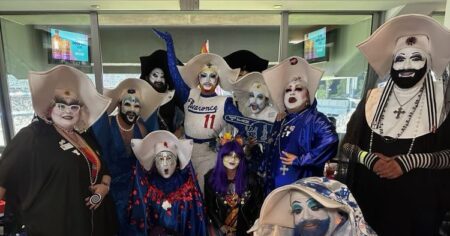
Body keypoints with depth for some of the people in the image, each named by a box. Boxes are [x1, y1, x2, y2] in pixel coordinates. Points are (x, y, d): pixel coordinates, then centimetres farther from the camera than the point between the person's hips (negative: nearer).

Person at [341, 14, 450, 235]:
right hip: (370, 194, 1)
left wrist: (409, 161, -19)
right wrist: (369, 158, -17)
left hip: (419, 197, -1)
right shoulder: (373, 98, 0)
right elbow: (348, 144, 1)